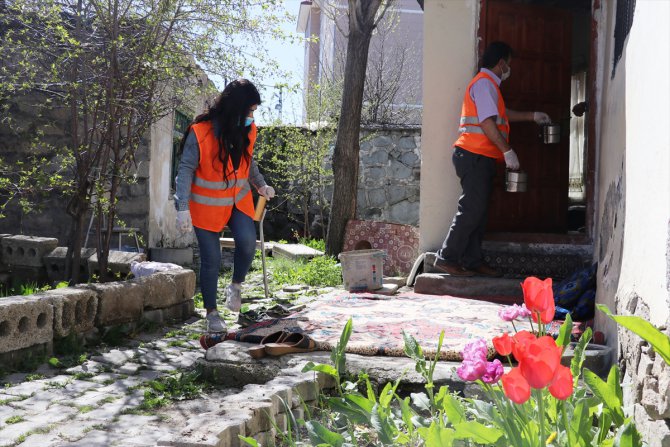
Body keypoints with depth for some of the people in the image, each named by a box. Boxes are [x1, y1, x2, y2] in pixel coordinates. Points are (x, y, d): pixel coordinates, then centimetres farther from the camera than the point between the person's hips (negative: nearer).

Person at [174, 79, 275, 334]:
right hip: (206, 205, -4)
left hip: (238, 200, 4)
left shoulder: (247, 131, -3)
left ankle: (236, 286, 8)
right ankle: (211, 312, 18)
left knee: (247, 241, -20)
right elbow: (186, 170, -17)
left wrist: (260, 185, 7)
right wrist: (183, 208, -22)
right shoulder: (200, 133, -20)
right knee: (211, 259, 1)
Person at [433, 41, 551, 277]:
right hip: (474, 156, -11)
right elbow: (487, 122, -19)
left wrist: (533, 116, 43)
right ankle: (446, 258, -9)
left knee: (479, 211, 9)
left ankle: (472, 261, 12)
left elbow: (502, 114, 38)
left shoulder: (489, 84, 23)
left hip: (481, 158, 11)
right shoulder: (484, 83, -10)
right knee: (471, 209, -12)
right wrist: (507, 151, -19)